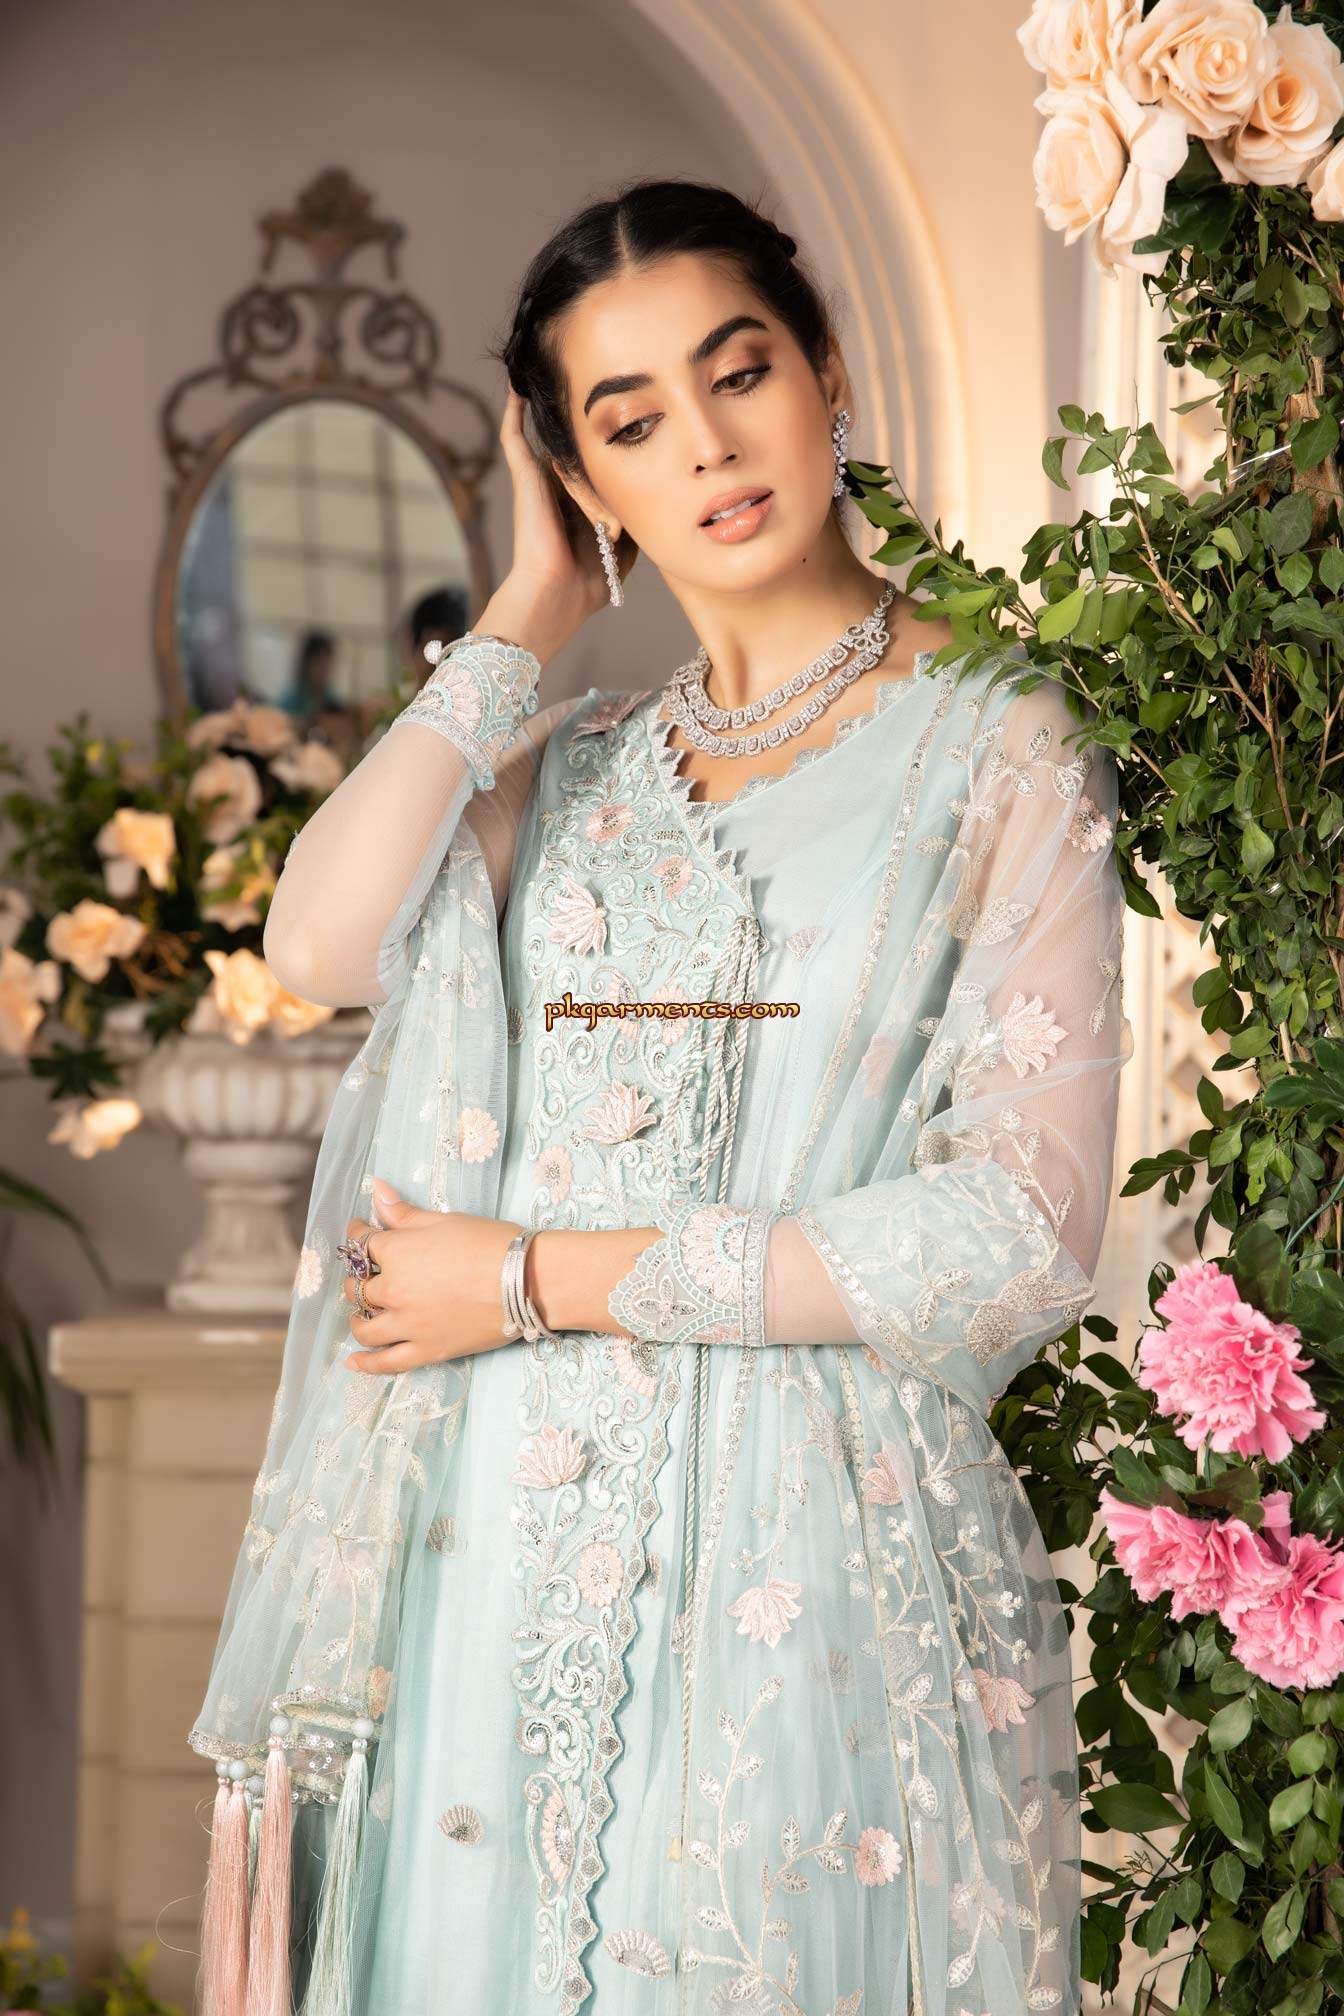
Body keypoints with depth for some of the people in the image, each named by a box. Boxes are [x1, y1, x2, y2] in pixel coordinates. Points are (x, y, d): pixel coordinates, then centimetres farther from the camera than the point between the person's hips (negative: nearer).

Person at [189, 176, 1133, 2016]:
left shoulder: (999, 755, 0)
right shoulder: (571, 769, 13)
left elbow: (1023, 1237, -10)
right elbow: (326, 942, -8)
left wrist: (543, 1275, -9)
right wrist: (530, 621, 1)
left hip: (807, 1551, -4)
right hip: (505, 1543, 4)